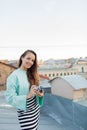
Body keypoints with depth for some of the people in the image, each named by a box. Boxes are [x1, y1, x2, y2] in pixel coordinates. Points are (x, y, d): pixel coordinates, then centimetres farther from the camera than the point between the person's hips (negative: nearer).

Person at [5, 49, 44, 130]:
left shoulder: (32, 74, 4)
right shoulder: (14, 76, -17)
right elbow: (10, 98, -20)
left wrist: (40, 94, -8)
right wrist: (28, 96, -28)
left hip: (36, 109, 7)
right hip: (24, 112, -6)